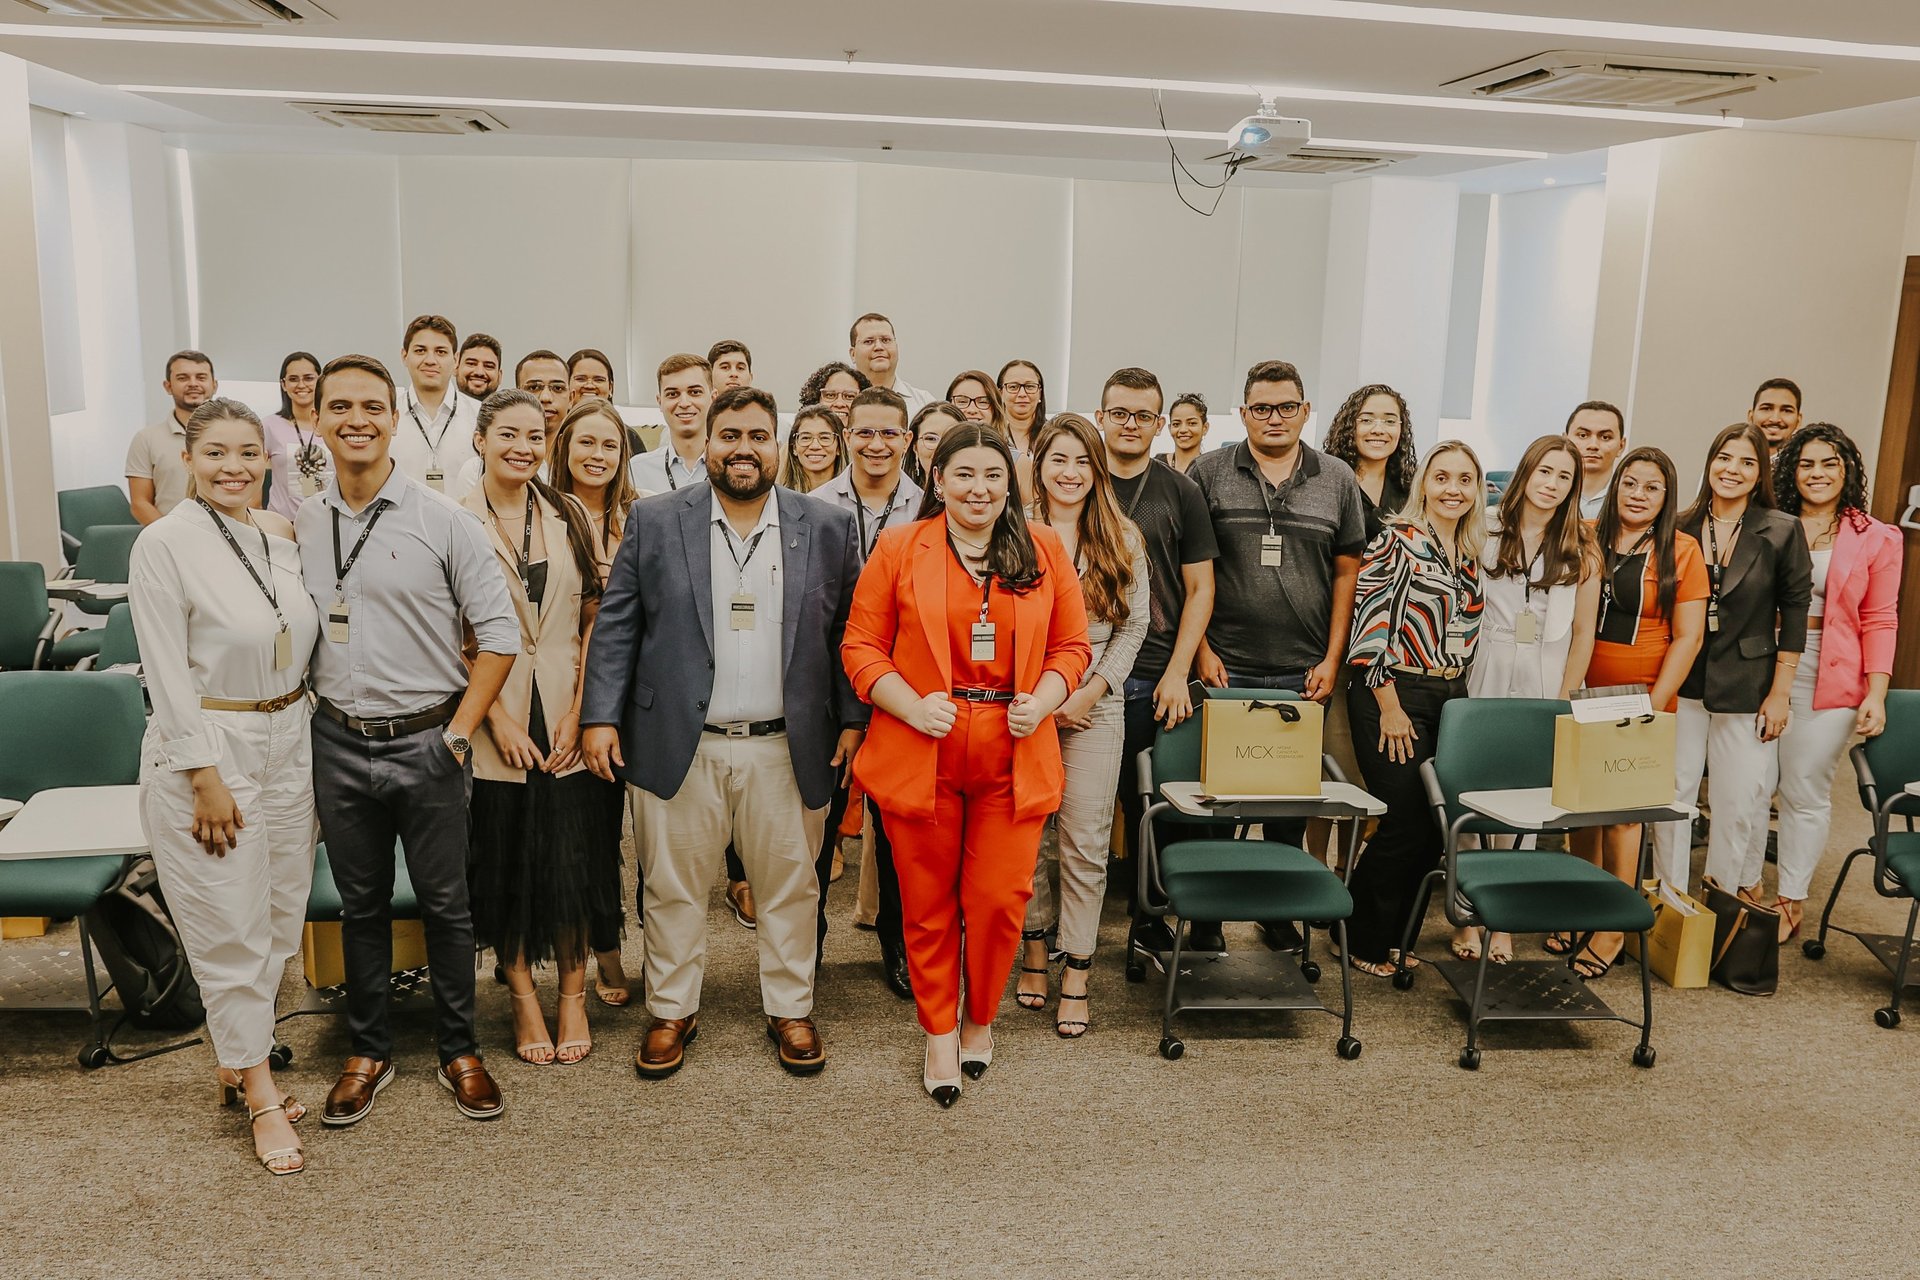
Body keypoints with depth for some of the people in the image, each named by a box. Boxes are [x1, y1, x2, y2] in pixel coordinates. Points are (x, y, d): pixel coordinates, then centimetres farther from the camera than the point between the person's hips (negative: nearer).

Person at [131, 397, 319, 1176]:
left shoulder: (280, 535, 5)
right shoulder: (165, 543, -12)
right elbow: (169, 672, -14)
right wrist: (207, 777, -16)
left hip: (286, 745, 6)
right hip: (209, 749, -6)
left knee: (279, 920, 14)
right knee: (230, 928, 3)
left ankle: (234, 1060, 32)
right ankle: (261, 1096, 15)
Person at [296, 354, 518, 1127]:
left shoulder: (442, 521, -7)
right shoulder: (300, 526, 4)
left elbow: (499, 635, -7)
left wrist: (459, 735, -9)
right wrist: (298, 722, 3)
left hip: (425, 742, -3)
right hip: (338, 744, 3)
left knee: (445, 903, 8)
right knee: (360, 904, 15)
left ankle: (460, 1051, 24)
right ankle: (368, 1051, 31)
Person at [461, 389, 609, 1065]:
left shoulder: (569, 517, 5)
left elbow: (594, 619, 4)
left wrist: (580, 710, -5)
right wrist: (497, 717, -10)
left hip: (565, 717, 2)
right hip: (494, 719, -1)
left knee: (571, 857, 4)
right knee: (504, 862, 7)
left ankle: (573, 992, 22)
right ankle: (523, 996, 25)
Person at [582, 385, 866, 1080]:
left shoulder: (827, 527, 3)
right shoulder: (655, 521, 2)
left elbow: (850, 632, 6)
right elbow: (616, 625, 2)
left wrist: (852, 718, 0)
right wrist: (601, 716, -5)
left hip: (787, 748, 1)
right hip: (678, 745, 0)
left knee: (790, 888, 11)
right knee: (673, 888, 10)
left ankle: (790, 1009, 28)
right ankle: (671, 1011, 28)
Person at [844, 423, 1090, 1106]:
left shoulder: (1044, 549, 7)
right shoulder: (898, 548, 1)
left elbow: (1072, 645, 10)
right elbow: (861, 646, 1)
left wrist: (1043, 700, -8)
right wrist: (911, 705, -14)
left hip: (1015, 757, 1)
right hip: (922, 754, -1)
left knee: (1001, 900, 0)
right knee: (929, 904, 9)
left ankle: (980, 1020, 28)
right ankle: (939, 1034, 29)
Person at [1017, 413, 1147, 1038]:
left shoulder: (1122, 537, 8)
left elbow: (1134, 625, 6)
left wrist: (1093, 690, -5)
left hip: (1094, 706, 0)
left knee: (1086, 841, -1)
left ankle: (1076, 972, 8)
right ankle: (1035, 947, 24)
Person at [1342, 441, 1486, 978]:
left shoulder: (1473, 553, 13)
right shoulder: (1398, 540, -8)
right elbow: (1369, 625, -14)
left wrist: (1462, 700, 15)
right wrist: (1390, 706, -17)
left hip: (1452, 698, 7)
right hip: (1395, 696, -7)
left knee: (1436, 827, 7)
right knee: (1406, 824, -6)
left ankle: (1391, 936, 24)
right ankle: (1362, 939, 13)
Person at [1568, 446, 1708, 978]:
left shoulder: (1681, 550, -1)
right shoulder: (1590, 539, 6)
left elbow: (1688, 636, -3)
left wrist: (1655, 704, -9)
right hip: (1584, 694, 3)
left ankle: (1614, 928, 10)